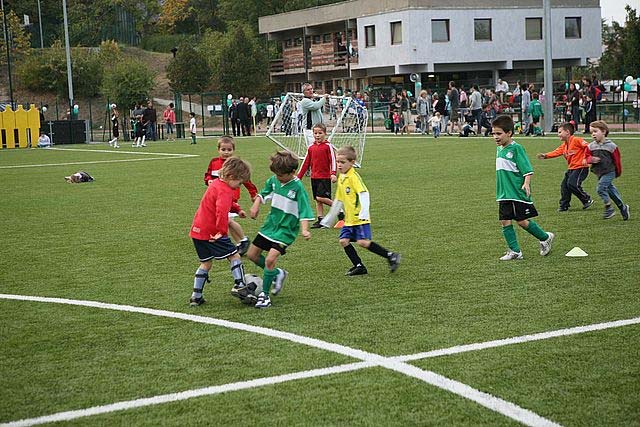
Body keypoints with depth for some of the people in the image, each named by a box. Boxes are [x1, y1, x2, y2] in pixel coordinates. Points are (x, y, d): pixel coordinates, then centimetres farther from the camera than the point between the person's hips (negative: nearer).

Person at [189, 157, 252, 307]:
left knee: (205, 263, 16)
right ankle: (239, 286, -2)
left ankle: (196, 297, 15)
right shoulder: (225, 191, -17)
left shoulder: (216, 183, 13)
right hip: (211, 233, -9)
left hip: (197, 231, 9)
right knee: (234, 255, 2)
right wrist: (222, 231, -27)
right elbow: (221, 212, -33)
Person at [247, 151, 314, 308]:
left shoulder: (298, 187, -19)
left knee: (270, 259, -20)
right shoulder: (274, 180, -2)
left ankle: (264, 294, -5)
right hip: (270, 225, 7)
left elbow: (304, 211, -20)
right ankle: (277, 274, 30)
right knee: (252, 254, 11)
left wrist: (304, 230, -32)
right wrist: (256, 204, -2)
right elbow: (263, 193, 16)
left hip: (286, 230, -7)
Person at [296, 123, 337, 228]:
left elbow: (333, 160, -10)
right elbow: (306, 163, 15)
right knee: (317, 200, 7)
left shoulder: (328, 146, -5)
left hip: (325, 177, -6)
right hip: (314, 177, 6)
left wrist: (333, 173, -24)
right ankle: (320, 220, 13)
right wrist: (298, 176, 14)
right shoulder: (311, 148, 10)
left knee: (320, 197, -16)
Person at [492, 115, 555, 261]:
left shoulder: (516, 148, -12)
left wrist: (526, 184, -29)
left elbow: (527, 169, -15)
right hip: (504, 194, 8)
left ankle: (545, 238, 18)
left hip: (518, 193, -8)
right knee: (505, 221, 2)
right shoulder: (499, 149, 11)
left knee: (521, 221, -3)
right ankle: (514, 251, 9)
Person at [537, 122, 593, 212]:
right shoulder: (564, 146, 14)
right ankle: (564, 206, 14)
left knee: (572, 184, -20)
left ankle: (587, 200, -4)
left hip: (581, 167, -9)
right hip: (572, 168, 9)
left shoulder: (576, 140, -12)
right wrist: (545, 155, -12)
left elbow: (587, 147, -18)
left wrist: (585, 158, -18)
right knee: (564, 185, 4)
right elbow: (556, 152, 2)